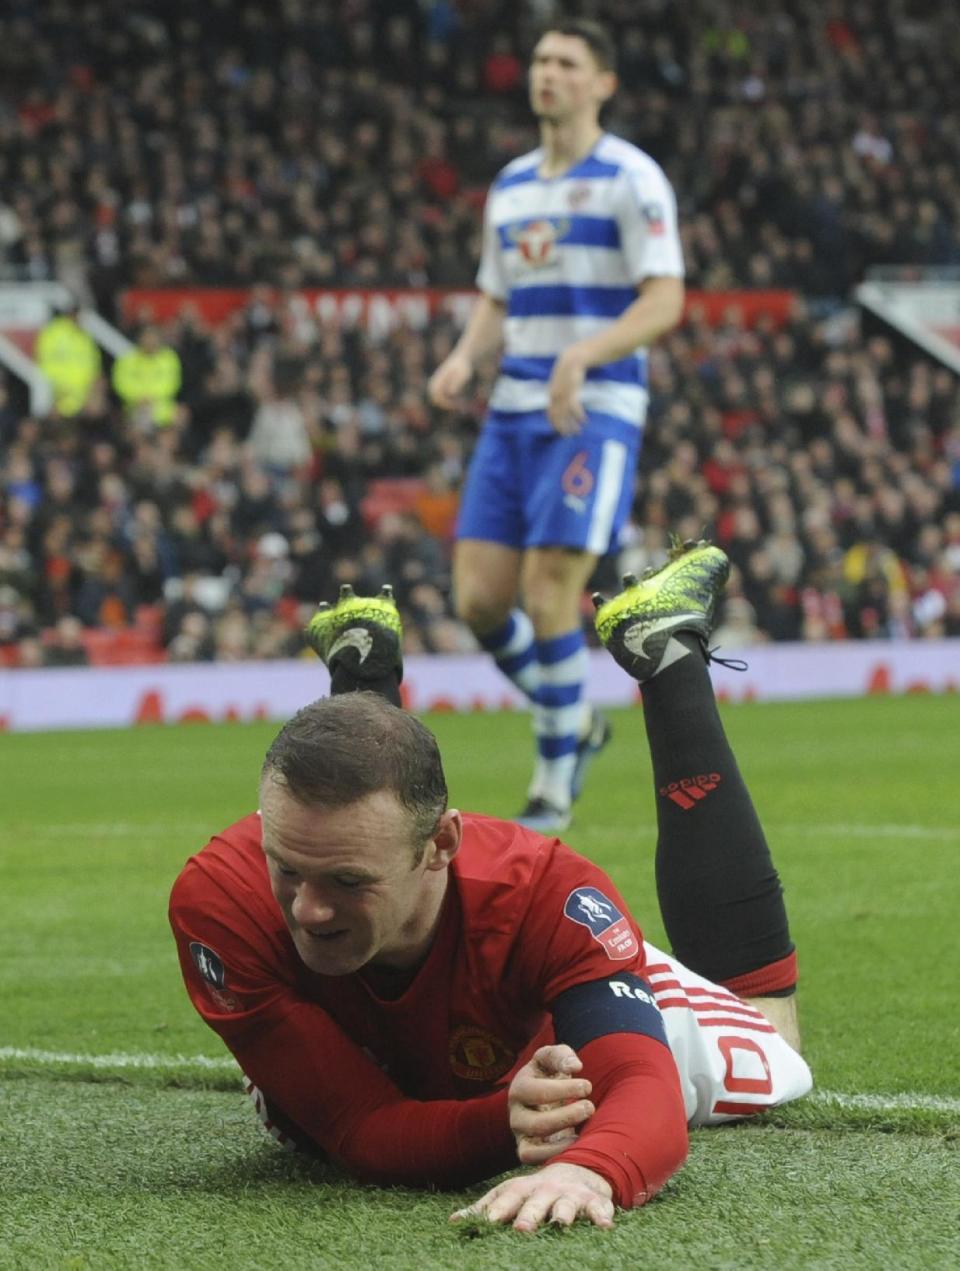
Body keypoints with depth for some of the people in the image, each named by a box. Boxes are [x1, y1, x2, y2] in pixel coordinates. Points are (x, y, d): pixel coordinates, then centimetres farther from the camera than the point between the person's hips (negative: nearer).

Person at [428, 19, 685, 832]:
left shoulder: (631, 178, -5)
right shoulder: (511, 185, 16)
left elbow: (665, 302, -13)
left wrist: (581, 357, -27)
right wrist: (464, 361, 0)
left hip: (597, 409, -7)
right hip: (515, 409, 7)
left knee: (548, 597, -12)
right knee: (479, 599, -1)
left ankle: (555, 784, 3)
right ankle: (574, 724, 23)